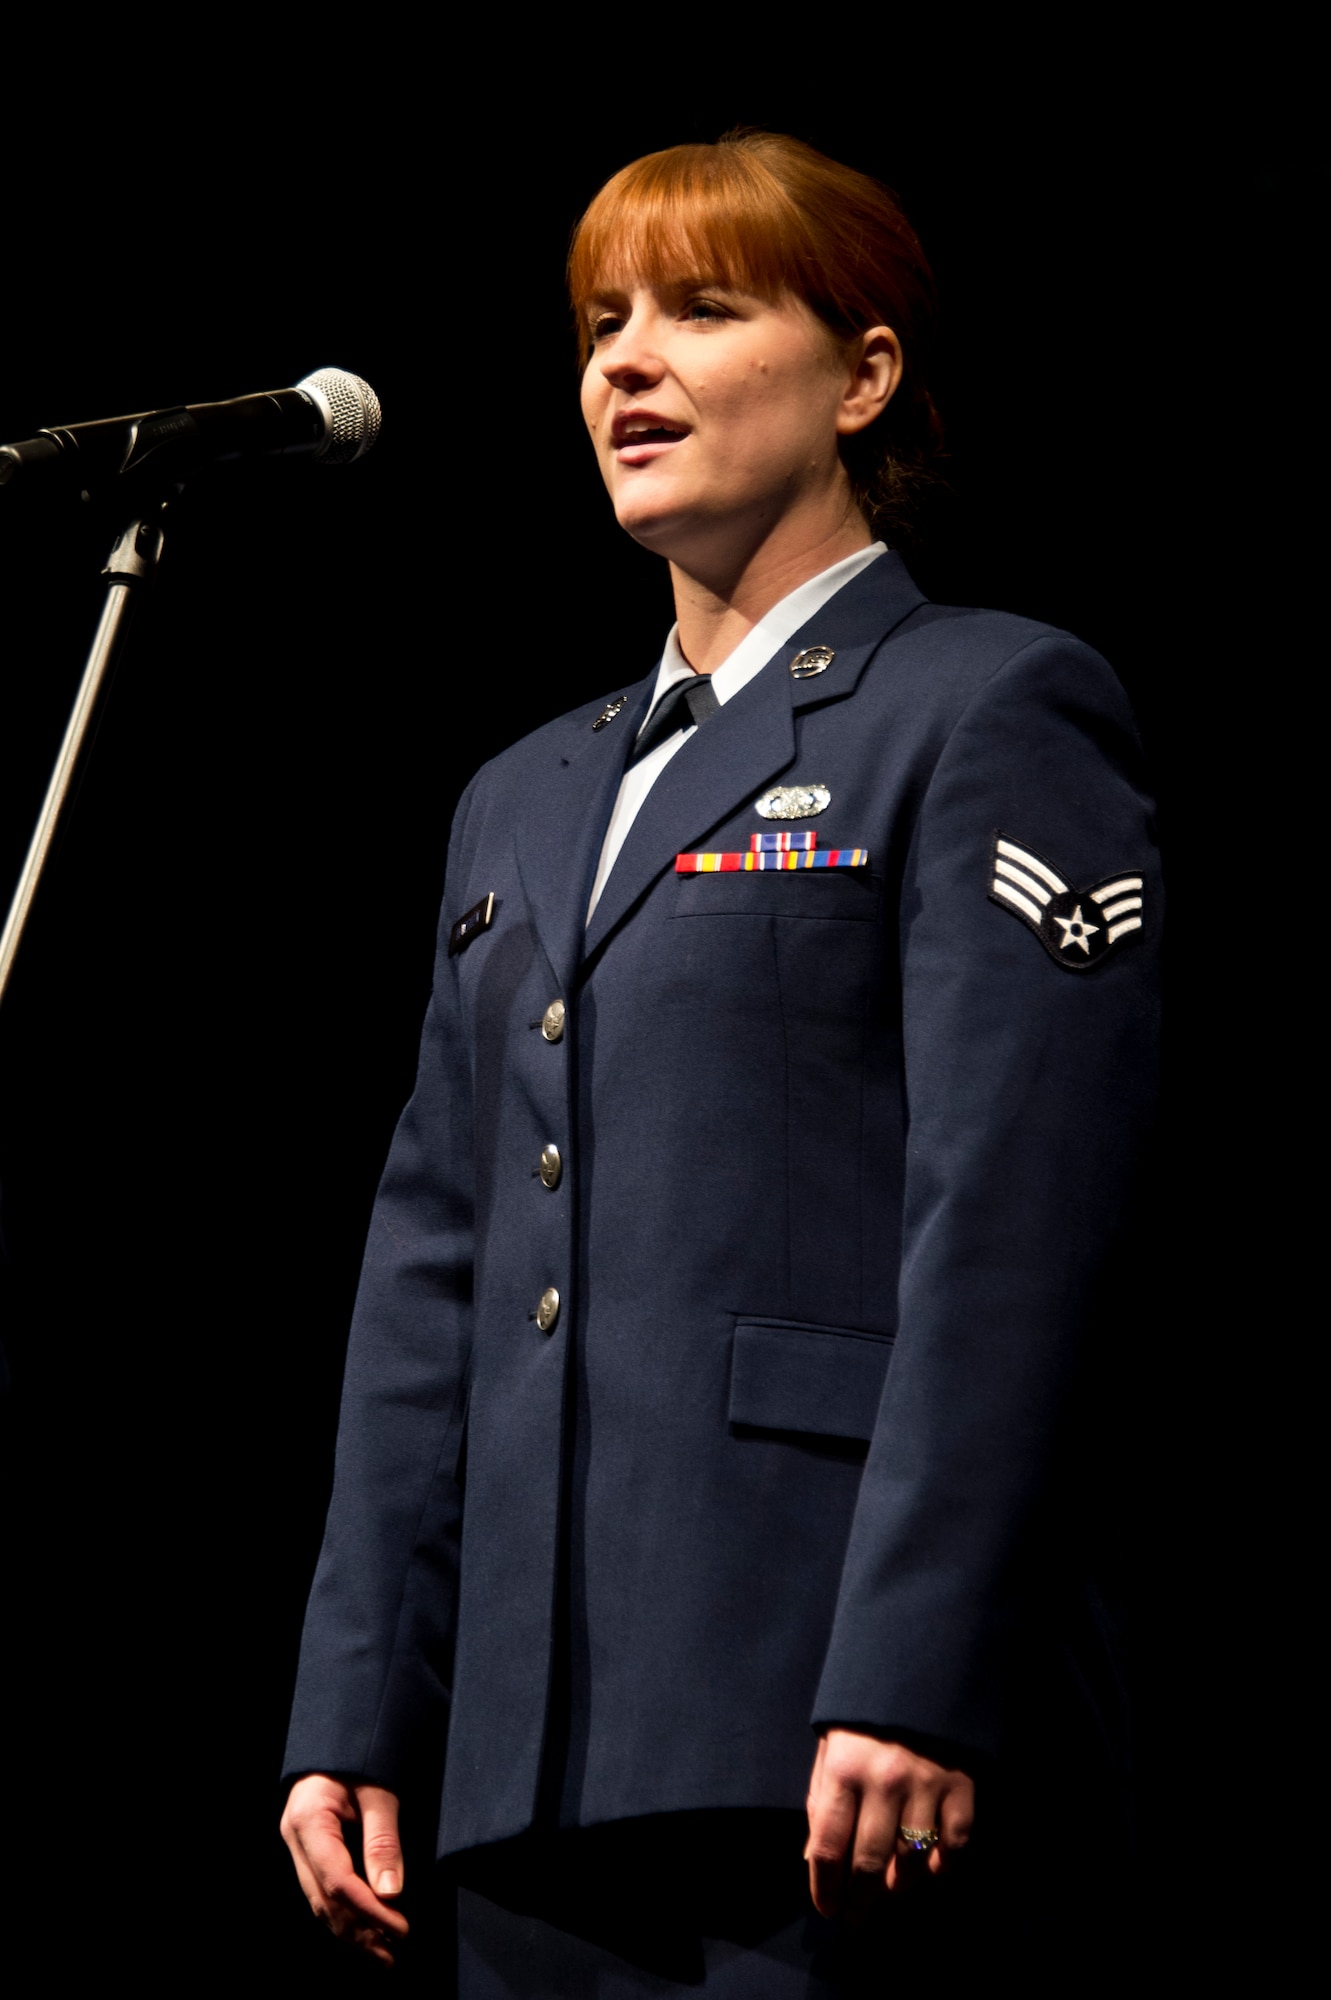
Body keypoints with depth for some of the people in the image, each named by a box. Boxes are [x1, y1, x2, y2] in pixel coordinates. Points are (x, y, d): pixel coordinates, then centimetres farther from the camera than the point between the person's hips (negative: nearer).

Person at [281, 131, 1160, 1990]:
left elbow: (1011, 1234, -10)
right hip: (541, 1753, 7)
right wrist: (358, 1711, 11)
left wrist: (912, 1691, -18)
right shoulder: (525, 798, 23)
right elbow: (433, 1278, 19)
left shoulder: (992, 713, 0)